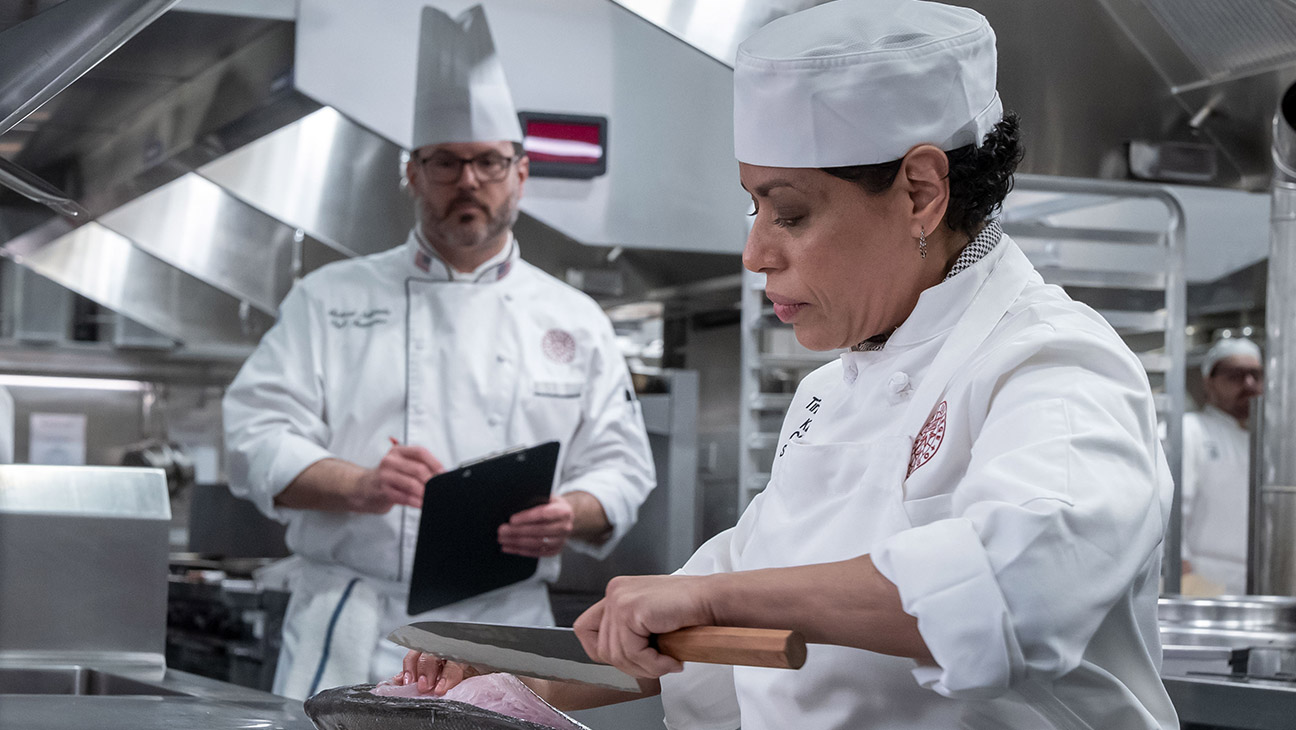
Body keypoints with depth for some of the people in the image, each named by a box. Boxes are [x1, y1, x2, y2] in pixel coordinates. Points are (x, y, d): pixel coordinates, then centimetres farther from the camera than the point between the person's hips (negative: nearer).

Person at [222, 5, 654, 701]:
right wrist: (357, 485, -16)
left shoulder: (573, 320, 15)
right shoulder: (331, 298, 10)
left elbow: (620, 463, 13)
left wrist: (571, 514, -11)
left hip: (503, 629, 2)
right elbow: (258, 435, 3)